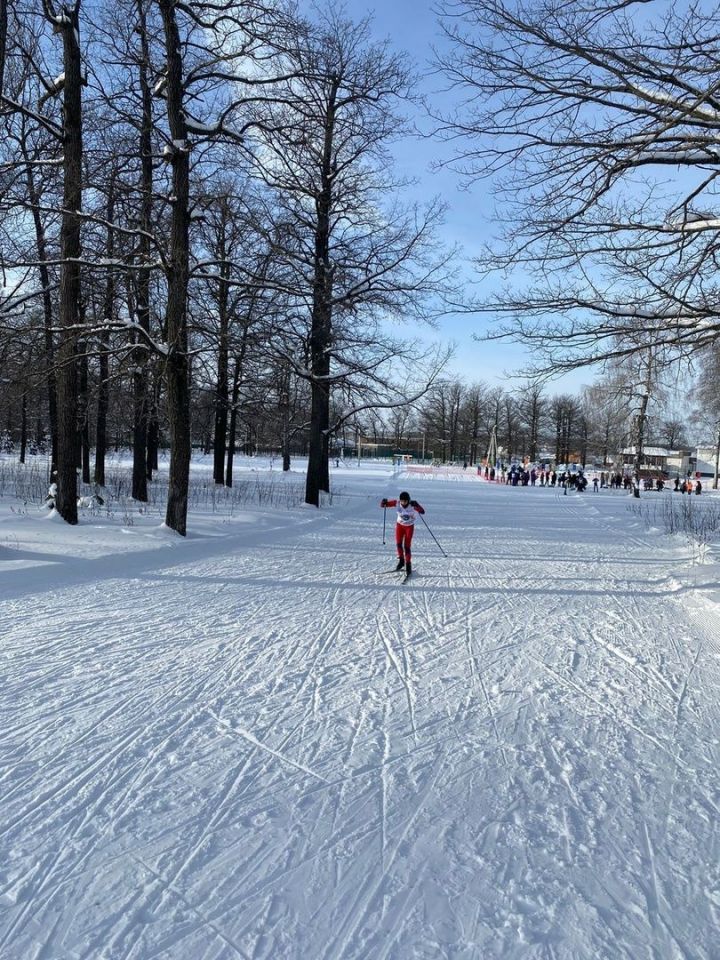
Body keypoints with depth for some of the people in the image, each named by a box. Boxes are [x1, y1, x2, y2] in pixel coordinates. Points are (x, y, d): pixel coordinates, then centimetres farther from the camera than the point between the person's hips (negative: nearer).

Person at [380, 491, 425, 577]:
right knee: (398, 544, 2)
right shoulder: (397, 503, -19)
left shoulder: (412, 504, -25)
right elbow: (383, 504, -14)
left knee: (407, 546, -6)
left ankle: (408, 565, 8)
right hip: (400, 525, 3)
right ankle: (401, 560, 27)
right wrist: (384, 503, -37)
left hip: (409, 526, -3)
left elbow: (422, 511, -38)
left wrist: (416, 506, -54)